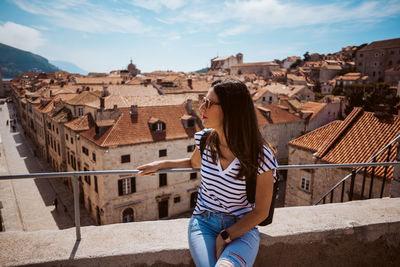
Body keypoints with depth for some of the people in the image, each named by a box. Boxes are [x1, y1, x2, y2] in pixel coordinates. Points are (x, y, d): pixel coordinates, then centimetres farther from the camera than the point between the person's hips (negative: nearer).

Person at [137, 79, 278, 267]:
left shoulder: (261, 156, -17)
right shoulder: (205, 139, -5)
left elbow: (261, 212, -7)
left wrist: (225, 237, -12)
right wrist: (160, 164, 13)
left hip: (242, 229, -3)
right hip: (203, 222, 3)